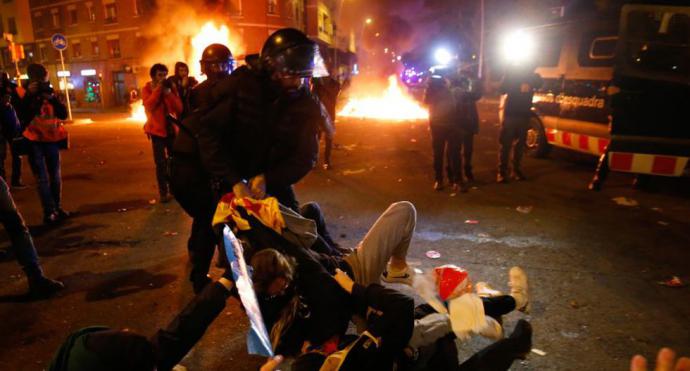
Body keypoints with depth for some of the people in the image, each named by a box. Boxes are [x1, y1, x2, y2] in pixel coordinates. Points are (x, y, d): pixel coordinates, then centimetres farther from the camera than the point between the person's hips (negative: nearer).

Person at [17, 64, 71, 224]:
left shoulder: (50, 92, 5)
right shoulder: (24, 94, -5)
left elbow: (63, 114, -6)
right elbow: (22, 116, -21)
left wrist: (52, 98, -20)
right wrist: (30, 96, -27)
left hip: (51, 139, 4)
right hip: (34, 141, -4)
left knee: (55, 175, 11)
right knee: (42, 178, -6)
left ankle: (57, 207, 23)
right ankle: (49, 212, -5)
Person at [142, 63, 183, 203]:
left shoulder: (170, 87, 5)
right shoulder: (147, 89, -2)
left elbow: (179, 108, -6)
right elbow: (149, 106, -23)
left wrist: (168, 93, -16)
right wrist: (158, 88, -20)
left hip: (171, 129, 3)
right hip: (157, 130, -3)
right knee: (160, 163, -6)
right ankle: (163, 192, -1)